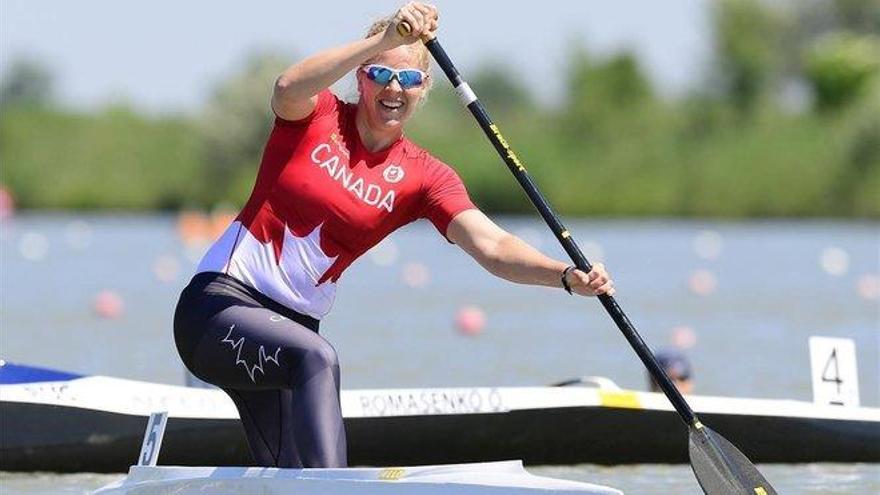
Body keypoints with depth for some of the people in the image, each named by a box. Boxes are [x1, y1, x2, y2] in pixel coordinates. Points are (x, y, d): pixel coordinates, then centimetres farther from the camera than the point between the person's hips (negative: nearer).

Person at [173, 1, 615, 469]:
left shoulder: (422, 177, 1)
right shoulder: (314, 116, -6)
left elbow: (492, 246, -12)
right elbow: (288, 88, -32)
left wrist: (567, 275, -31)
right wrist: (384, 39, -43)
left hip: (294, 324, 5)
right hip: (221, 303, -5)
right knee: (317, 359, -35)